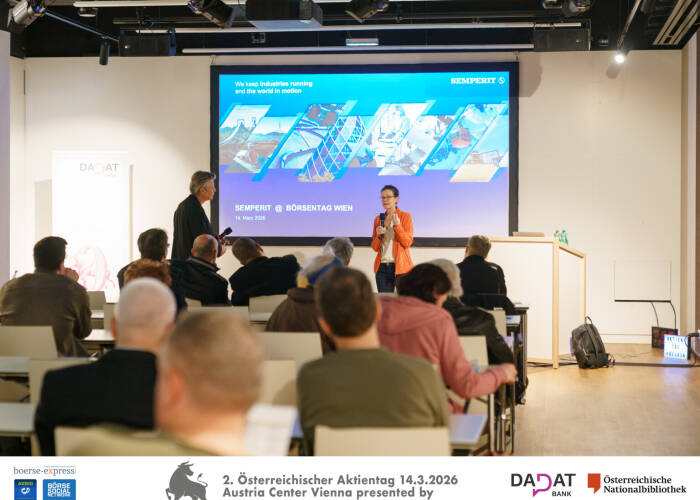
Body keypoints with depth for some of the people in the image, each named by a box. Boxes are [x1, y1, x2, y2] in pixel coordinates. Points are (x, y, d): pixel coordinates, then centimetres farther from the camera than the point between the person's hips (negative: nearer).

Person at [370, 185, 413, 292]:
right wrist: (379, 235, -8)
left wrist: (397, 225, -15)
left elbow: (408, 242, -5)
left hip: (401, 267, -3)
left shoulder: (405, 216, 2)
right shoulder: (378, 219, 13)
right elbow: (375, 247, 12)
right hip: (382, 267, 3)